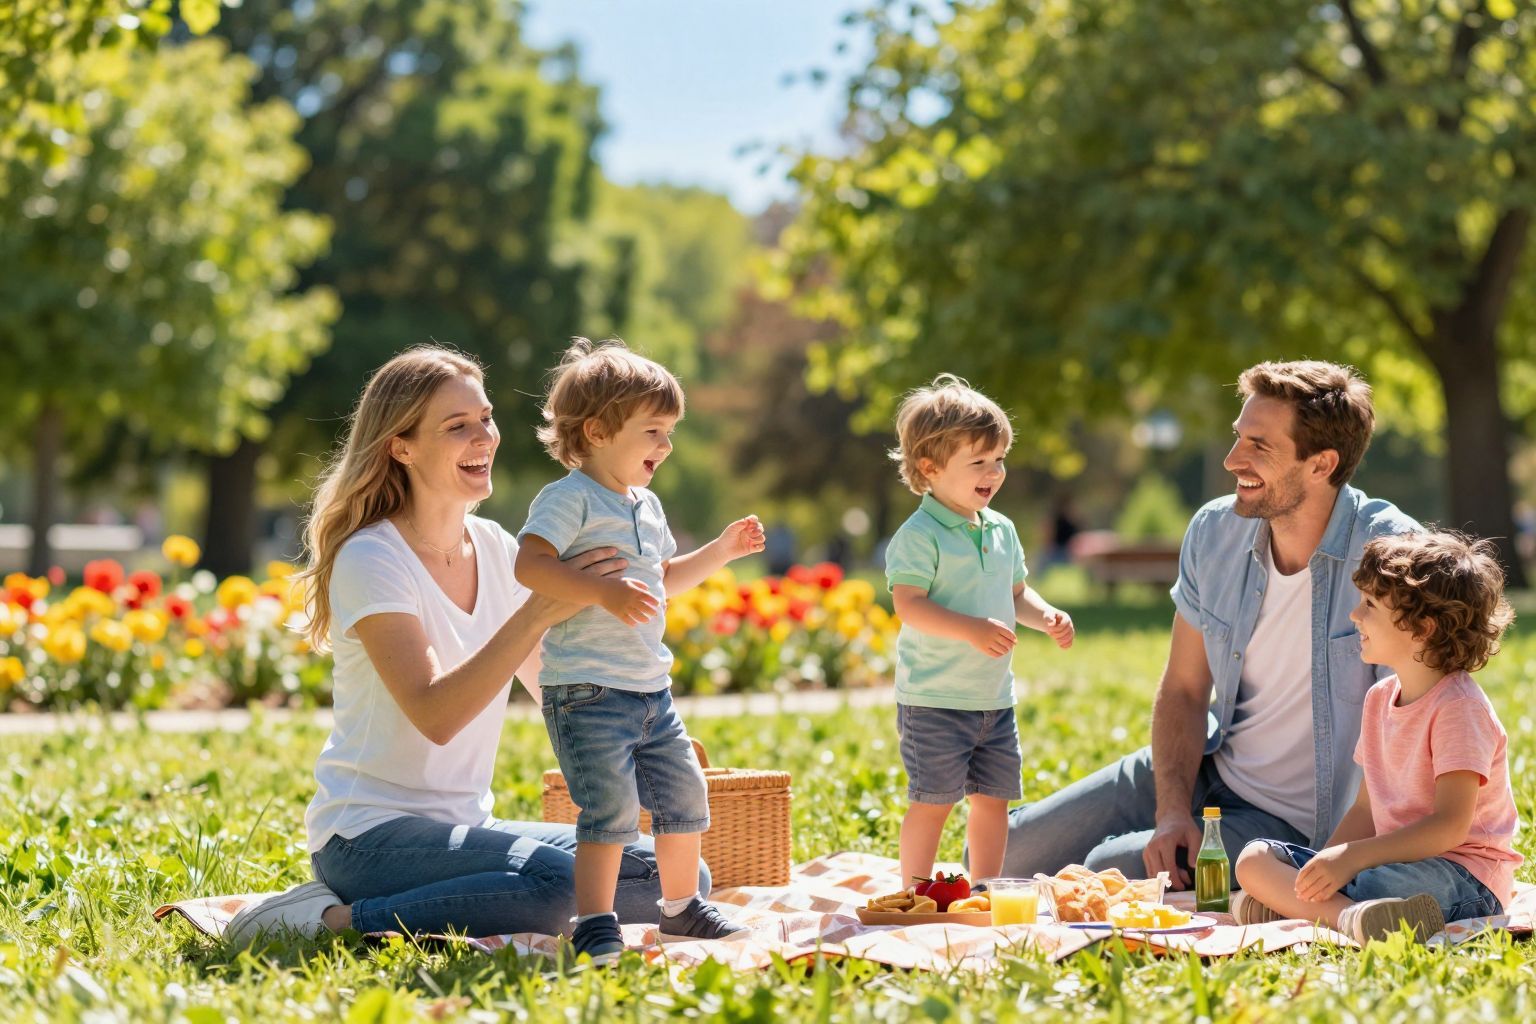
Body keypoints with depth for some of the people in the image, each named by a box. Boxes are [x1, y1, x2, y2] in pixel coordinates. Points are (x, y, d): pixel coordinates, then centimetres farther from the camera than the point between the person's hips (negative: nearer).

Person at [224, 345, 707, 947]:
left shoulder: (497, 550, 9)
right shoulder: (369, 559, -13)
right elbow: (435, 715, -24)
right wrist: (540, 612, -30)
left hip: (467, 827, 8)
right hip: (370, 834, -8)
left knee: (679, 876, -4)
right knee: (558, 876, -33)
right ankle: (335, 920, -17)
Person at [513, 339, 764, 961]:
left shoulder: (646, 507, 17)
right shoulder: (571, 498, -13)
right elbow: (529, 563, -27)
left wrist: (722, 551, 22)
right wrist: (604, 591, -35)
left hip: (651, 688, 9)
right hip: (587, 691, -9)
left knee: (684, 795, 14)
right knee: (613, 806, -16)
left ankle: (682, 909, 31)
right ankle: (594, 926, -7)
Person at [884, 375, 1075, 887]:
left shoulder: (1001, 530, 11)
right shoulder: (919, 536, -13)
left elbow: (1016, 593, 21)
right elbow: (909, 604, -22)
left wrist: (1046, 617, 1)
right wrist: (972, 630, -31)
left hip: (995, 696, 7)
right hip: (934, 698, -7)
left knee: (993, 798, 12)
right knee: (933, 801, -4)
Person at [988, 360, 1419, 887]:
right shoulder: (1213, 532, -5)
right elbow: (1183, 691, 3)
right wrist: (1172, 813, -11)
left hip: (1295, 822, -5)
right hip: (1204, 769, 6)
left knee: (1109, 869, -23)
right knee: (1003, 855, 1)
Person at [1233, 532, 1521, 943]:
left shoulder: (1459, 708, -13)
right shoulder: (1379, 699, 14)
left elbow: (1450, 827, -21)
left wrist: (1352, 857, -27)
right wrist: (1326, 866, -2)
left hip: (1463, 875, -9)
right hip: (1392, 859, 9)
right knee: (1255, 859, -11)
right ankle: (1351, 915, -32)